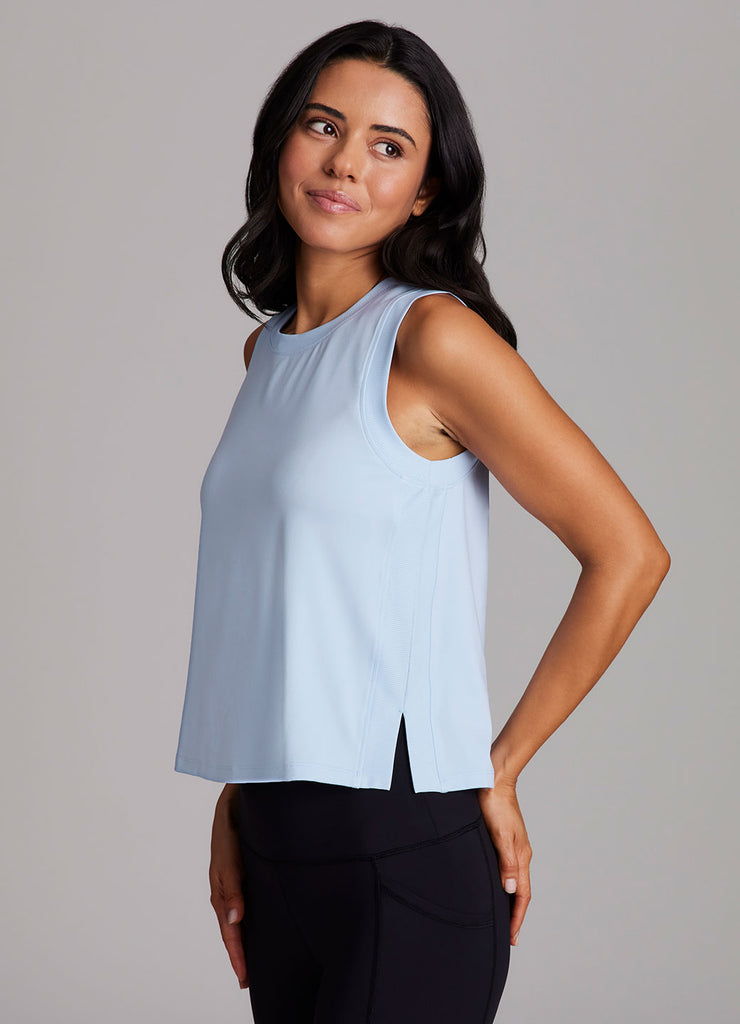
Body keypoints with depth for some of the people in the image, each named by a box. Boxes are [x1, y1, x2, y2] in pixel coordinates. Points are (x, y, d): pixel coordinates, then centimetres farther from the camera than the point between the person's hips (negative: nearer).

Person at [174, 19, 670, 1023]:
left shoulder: (433, 338, -11)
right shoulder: (271, 347, 11)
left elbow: (628, 555, -13)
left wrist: (500, 766, -7)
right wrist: (233, 811, 10)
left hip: (404, 848, -7)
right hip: (279, 843, 7)